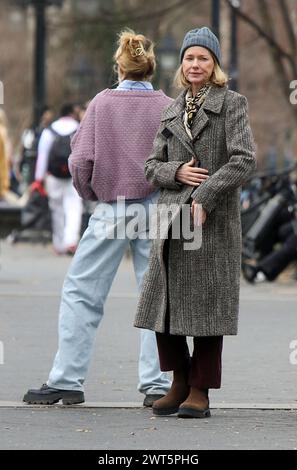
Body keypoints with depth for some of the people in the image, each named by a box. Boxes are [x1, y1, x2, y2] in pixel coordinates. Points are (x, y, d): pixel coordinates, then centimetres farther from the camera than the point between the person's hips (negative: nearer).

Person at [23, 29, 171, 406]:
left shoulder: (102, 103, -2)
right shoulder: (167, 107, -2)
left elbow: (81, 160, -5)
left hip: (111, 209, -1)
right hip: (156, 208, 1)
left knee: (80, 292, 7)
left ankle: (66, 381, 5)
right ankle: (156, 385, 3)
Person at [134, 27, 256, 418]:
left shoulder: (232, 104, 0)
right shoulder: (172, 111, 15)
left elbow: (244, 160, -10)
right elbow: (152, 166, 14)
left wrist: (205, 197, -16)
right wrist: (177, 172, -8)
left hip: (214, 219, -5)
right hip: (172, 216, 5)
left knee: (208, 301, -2)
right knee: (165, 299, 3)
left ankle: (201, 391, 5)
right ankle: (179, 382, 17)